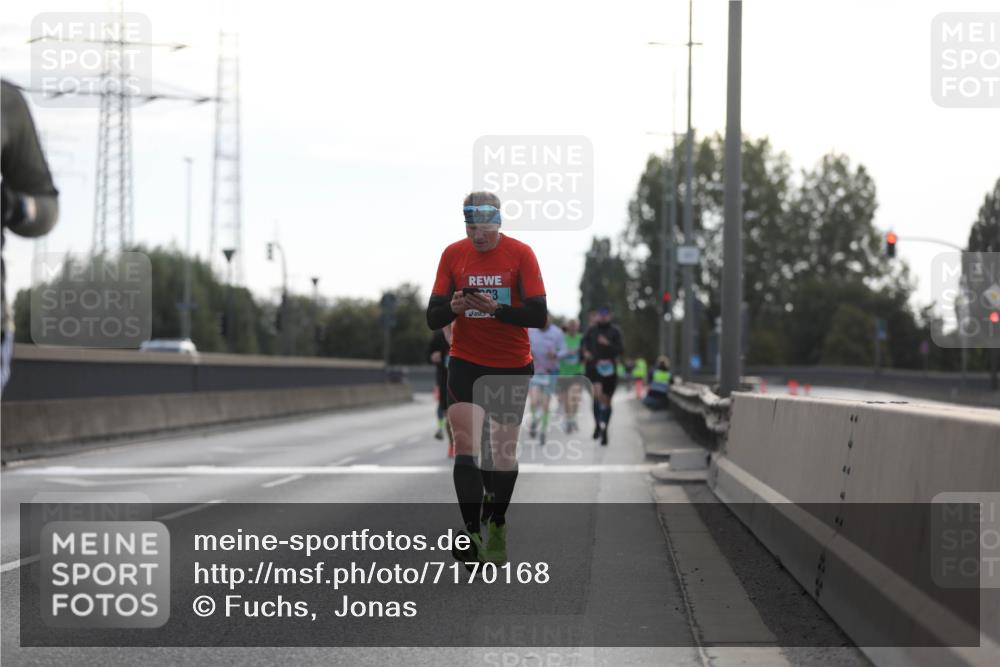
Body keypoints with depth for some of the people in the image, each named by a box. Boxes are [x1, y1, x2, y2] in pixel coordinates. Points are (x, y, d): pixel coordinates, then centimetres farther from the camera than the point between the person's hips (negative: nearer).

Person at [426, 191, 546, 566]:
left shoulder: (520, 254, -7)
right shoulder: (453, 254, -1)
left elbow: (539, 314, -11)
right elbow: (433, 318, 0)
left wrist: (497, 308, -26)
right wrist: (453, 308, -23)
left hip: (512, 366, 0)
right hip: (466, 363, 0)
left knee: (505, 450, 8)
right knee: (465, 444, -15)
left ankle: (497, 524, 29)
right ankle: (472, 533, -18)